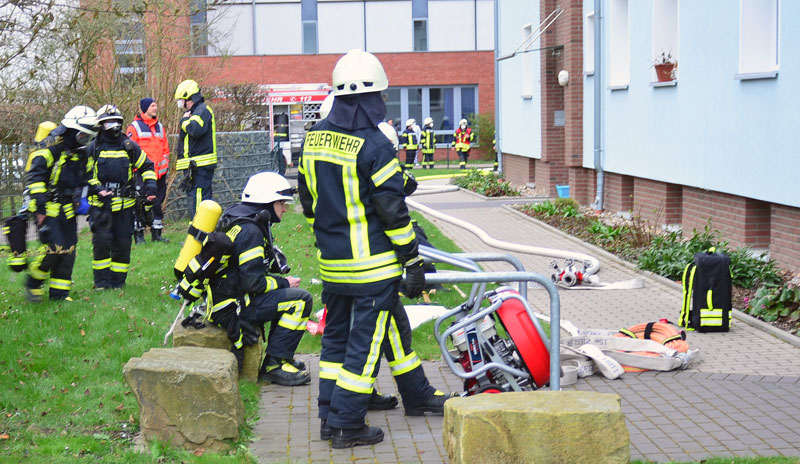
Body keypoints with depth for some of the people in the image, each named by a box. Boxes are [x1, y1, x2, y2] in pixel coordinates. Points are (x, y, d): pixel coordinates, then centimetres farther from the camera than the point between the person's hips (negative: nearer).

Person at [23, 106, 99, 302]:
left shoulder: (83, 156, 13)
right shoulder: (51, 150, -11)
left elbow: (85, 180, 25)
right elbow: (34, 177, -15)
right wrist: (40, 206, -19)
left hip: (68, 210, 7)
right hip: (48, 210, -7)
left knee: (68, 251, 2)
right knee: (54, 248, -16)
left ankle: (59, 293, 11)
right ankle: (33, 284, 5)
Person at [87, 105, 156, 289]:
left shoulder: (129, 146, 8)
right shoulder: (93, 148, 4)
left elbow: (146, 166, 17)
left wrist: (150, 185, 2)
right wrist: (97, 189, -9)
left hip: (124, 204, 2)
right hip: (100, 203, -2)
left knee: (122, 243, 2)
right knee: (102, 240, -11)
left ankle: (118, 280, 15)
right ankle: (101, 280, -1)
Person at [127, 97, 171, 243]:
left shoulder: (160, 127, 16)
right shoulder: (134, 127, -2)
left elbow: (165, 148, 22)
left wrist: (165, 164, 10)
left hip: (159, 173, 6)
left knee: (158, 203, 9)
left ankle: (156, 233, 17)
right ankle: (138, 234, 3)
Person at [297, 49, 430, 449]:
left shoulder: (315, 137, 6)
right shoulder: (374, 146, -17)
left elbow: (308, 198, 14)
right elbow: (392, 209, -16)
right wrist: (412, 260, -9)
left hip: (331, 262, 7)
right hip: (373, 265, -7)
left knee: (336, 335, 18)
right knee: (364, 342, 1)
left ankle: (329, 415, 25)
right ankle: (348, 426, 5)